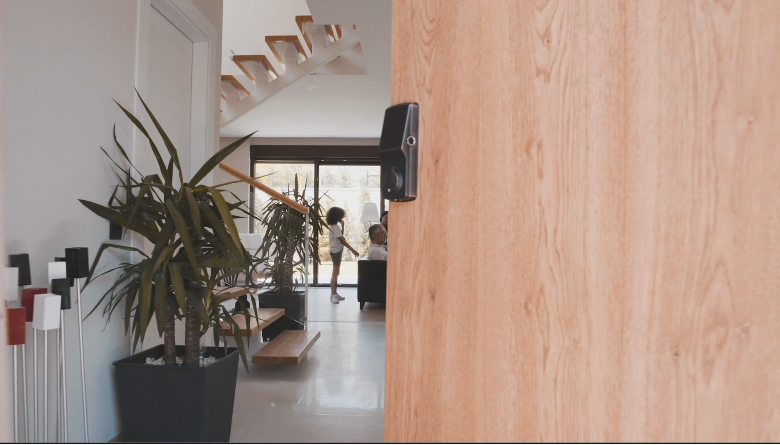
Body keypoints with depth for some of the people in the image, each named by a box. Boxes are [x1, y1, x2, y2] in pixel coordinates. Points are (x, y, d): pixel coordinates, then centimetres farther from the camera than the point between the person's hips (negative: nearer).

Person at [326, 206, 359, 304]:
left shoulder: (334, 225, 10)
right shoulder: (335, 227, -19)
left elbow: (341, 236, 17)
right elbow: (342, 240, -22)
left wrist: (342, 225, 7)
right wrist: (353, 250, -20)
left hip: (337, 250, 10)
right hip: (336, 251, -10)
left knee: (336, 273, 13)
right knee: (335, 273, -7)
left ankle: (334, 293, 19)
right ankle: (333, 294, -5)